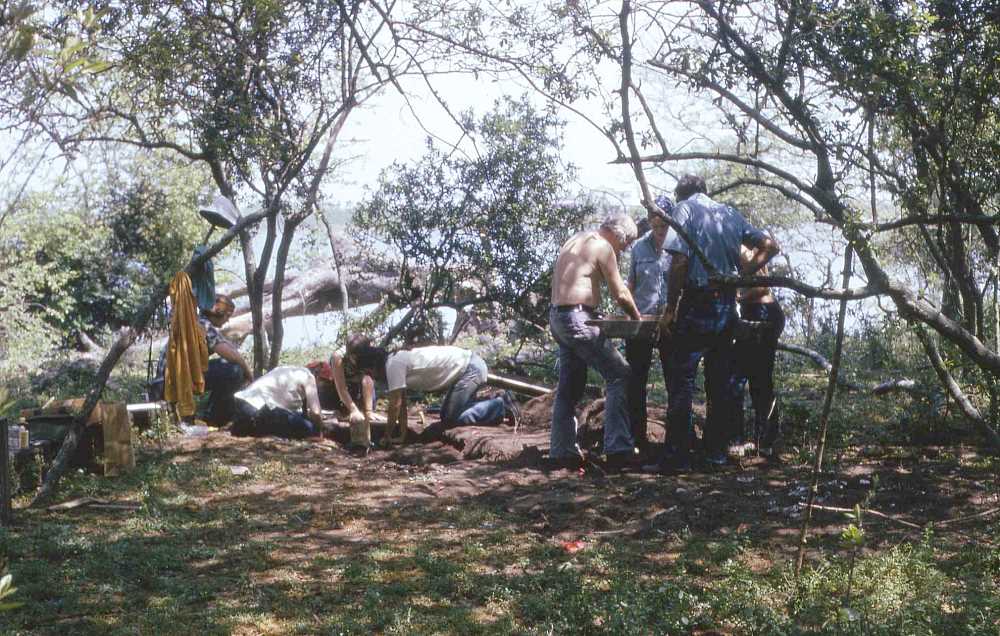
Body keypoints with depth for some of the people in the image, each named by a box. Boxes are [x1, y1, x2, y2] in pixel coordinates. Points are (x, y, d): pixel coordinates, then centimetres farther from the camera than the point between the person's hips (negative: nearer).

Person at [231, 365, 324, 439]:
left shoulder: (289, 372, 30)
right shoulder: (308, 376, 7)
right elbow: (315, 413, 3)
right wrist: (319, 432, 20)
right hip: (262, 408, -9)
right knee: (307, 428, -1)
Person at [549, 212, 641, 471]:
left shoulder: (575, 240, 20)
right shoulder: (602, 247, -7)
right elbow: (620, 294, -6)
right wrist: (637, 317, 9)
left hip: (558, 317, 10)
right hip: (577, 319, -10)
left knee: (569, 387, 14)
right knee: (619, 375, -8)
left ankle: (562, 451, 17)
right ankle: (618, 450, -14)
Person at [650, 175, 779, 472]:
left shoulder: (685, 209, -3)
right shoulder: (730, 214, 15)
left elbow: (679, 260, -13)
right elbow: (769, 246, 14)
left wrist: (670, 309, -10)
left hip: (696, 305, -6)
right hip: (727, 306, 6)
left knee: (681, 382, -4)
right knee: (721, 382, 11)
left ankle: (677, 455, -7)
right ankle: (717, 450, 15)